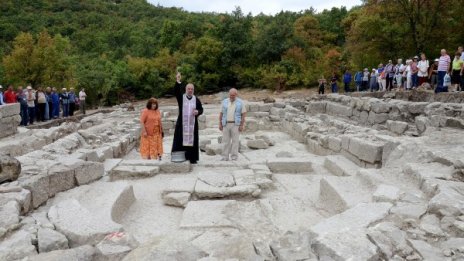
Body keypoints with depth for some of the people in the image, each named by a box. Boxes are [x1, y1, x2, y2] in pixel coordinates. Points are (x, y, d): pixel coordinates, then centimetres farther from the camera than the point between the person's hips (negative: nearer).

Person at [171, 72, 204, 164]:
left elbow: (201, 109, 11)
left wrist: (198, 111, -13)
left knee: (192, 140, 3)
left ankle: (192, 158, 10)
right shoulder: (181, 97, 3)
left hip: (192, 124, 1)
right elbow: (176, 91, -15)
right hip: (182, 123, -1)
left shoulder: (196, 99, 7)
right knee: (180, 140, -2)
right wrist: (178, 81, -32)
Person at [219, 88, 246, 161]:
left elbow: (243, 114, -1)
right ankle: (225, 157, 7)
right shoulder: (225, 102, 9)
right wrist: (220, 124, 3)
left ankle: (234, 157, 6)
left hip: (236, 124, -2)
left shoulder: (240, 102, 2)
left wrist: (242, 125, -8)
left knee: (235, 141, 0)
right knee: (225, 141, 2)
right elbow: (221, 113, 10)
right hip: (226, 124, 3)